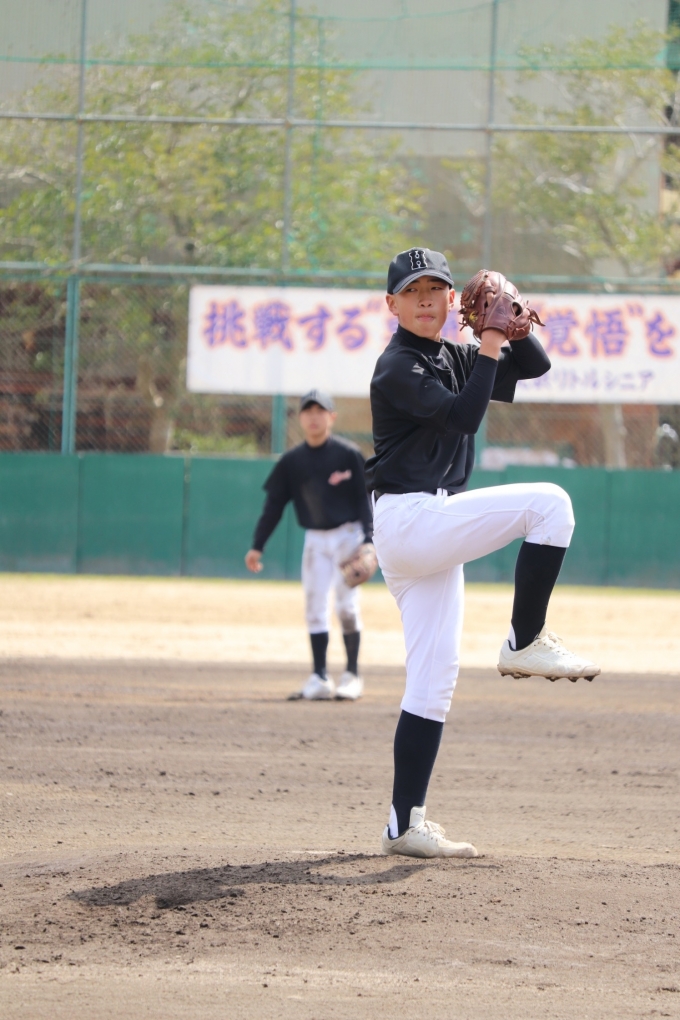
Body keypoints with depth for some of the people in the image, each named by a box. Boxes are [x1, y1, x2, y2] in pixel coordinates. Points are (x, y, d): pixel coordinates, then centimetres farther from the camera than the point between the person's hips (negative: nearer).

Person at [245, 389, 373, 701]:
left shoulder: (349, 455, -7)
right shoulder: (291, 461, 2)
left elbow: (364, 500, -6)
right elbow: (273, 505, 5)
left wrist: (368, 541, -17)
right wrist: (257, 546, -1)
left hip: (347, 535, -3)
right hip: (315, 539, 3)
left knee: (347, 606, -6)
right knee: (314, 607, -1)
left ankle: (352, 675, 3)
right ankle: (319, 677, 2)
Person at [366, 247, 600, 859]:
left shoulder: (453, 358, 18)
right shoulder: (398, 367, -8)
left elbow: (536, 366, 18)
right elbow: (464, 416, -21)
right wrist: (489, 348, -17)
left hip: (432, 532, 9)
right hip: (408, 517, -9)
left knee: (434, 683, 5)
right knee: (549, 503, -16)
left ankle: (406, 826, 4)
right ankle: (526, 643, -12)